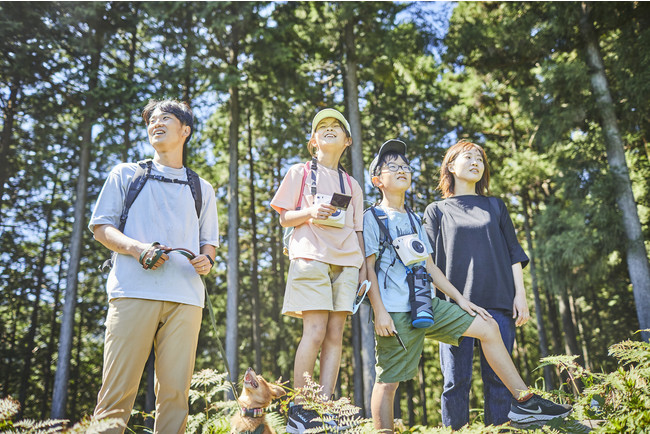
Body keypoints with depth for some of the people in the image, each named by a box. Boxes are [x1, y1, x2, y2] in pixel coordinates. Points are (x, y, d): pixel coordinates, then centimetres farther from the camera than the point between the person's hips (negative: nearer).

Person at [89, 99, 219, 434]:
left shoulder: (202, 189, 23)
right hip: (134, 290, -1)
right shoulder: (126, 174, 18)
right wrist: (137, 248, -8)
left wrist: (206, 260, -1)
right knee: (119, 386, -8)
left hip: (185, 297, 2)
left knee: (175, 390, -3)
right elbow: (101, 226, 12)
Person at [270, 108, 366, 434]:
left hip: (346, 262, 4)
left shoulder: (352, 186, 22)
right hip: (310, 258, -4)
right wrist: (310, 212, -12)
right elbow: (284, 218, 7)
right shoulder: (300, 173, 12)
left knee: (335, 334, -2)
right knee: (315, 332, -13)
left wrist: (363, 269, 10)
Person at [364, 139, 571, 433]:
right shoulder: (372, 218, 0)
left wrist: (459, 299, 13)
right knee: (388, 381, -5)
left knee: (487, 327, 1)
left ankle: (524, 401, 7)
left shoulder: (413, 220, 21)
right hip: (396, 312, -6)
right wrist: (379, 311, -15)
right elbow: (368, 268, -6)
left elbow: (429, 267, 19)